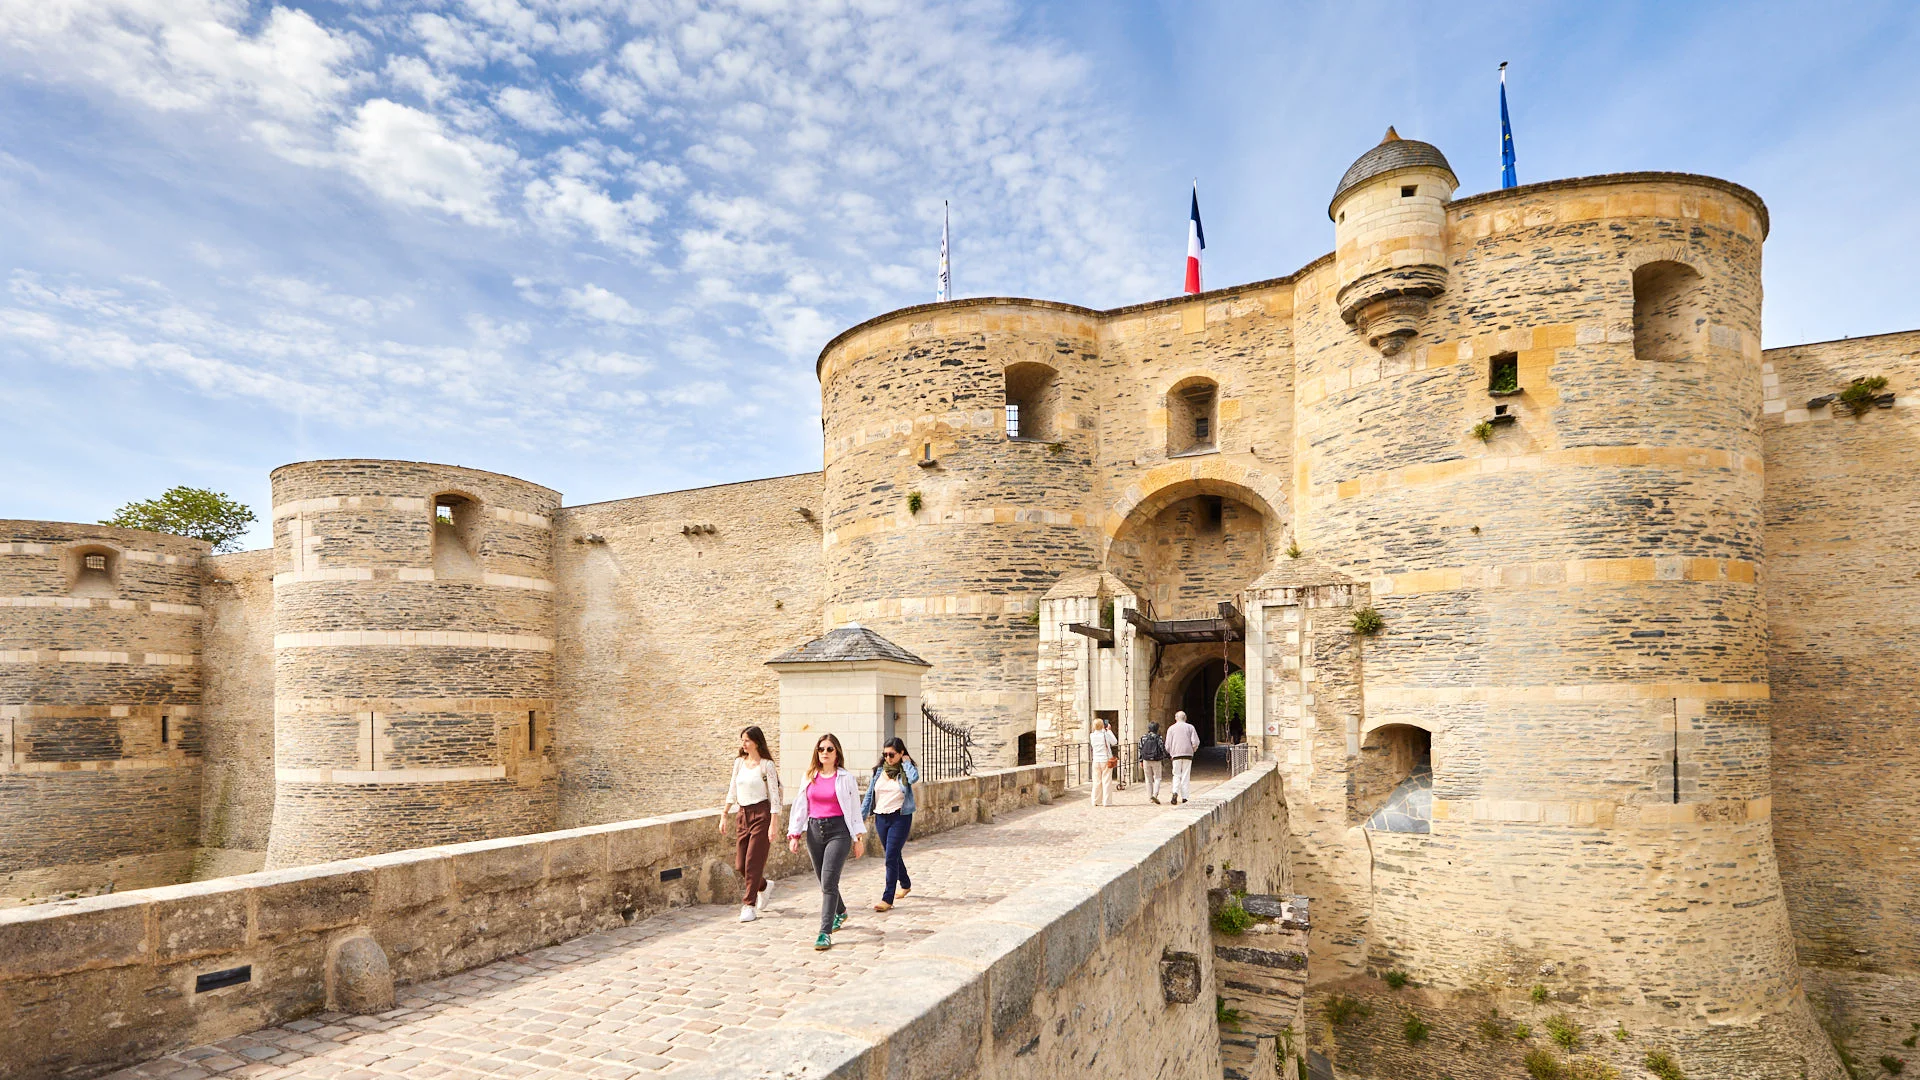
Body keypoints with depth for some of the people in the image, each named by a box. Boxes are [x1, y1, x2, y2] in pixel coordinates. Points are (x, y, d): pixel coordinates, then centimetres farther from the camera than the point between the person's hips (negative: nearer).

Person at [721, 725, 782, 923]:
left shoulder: (766, 765, -8)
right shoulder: (739, 762, 9)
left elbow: (774, 795, -9)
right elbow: (732, 792, 16)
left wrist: (773, 824, -14)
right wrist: (724, 815, 12)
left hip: (762, 814, -6)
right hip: (743, 814, 6)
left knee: (753, 861, -6)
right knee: (740, 864, 6)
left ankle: (749, 905, 5)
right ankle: (762, 886, 33)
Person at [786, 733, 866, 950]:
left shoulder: (845, 778, -2)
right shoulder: (810, 777, 8)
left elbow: (854, 808, 2)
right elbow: (800, 806, 11)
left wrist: (859, 837, 2)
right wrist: (794, 834, 5)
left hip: (838, 830, -4)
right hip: (814, 830, 4)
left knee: (829, 881, -12)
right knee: (823, 881, 14)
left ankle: (825, 932, -7)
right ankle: (840, 912, 42)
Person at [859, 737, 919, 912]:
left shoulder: (906, 771, -4)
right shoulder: (879, 770, 6)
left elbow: (914, 778, -28)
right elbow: (870, 793, 10)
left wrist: (906, 762, -13)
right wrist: (861, 816, 6)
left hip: (900, 818, -5)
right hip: (881, 817, 5)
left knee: (891, 857, -11)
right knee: (893, 855, 18)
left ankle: (887, 899, -8)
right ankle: (906, 885, 42)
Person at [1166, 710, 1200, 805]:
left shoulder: (1171, 728, 7)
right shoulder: (1190, 727, 6)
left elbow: (1168, 745, 2)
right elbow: (1196, 742, -3)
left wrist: (1171, 754, 18)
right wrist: (1193, 750, 15)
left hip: (1176, 754, 0)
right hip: (1188, 754, 0)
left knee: (1176, 775, 8)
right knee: (1186, 776, 4)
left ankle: (1175, 792, -15)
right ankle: (1185, 797, 1)